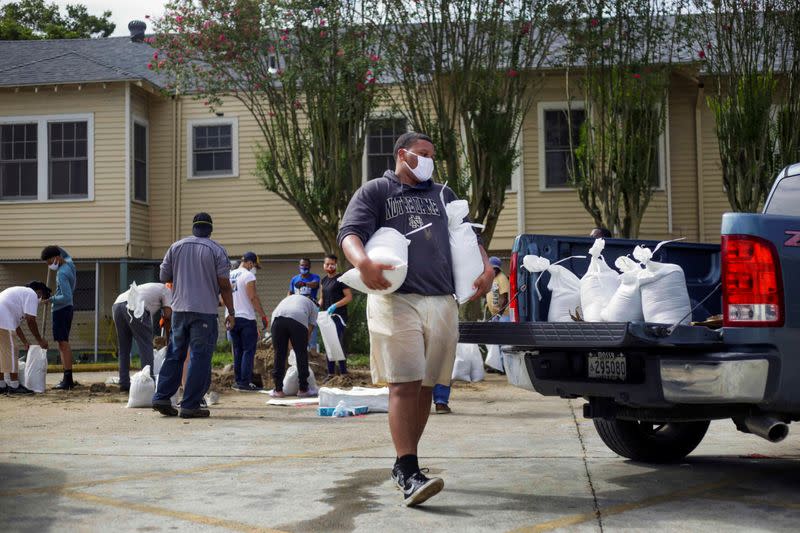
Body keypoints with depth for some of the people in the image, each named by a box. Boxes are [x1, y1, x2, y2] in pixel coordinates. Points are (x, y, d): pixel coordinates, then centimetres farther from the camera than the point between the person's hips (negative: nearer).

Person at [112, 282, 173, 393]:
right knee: (146, 345, 0)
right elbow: (167, 317, 10)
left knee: (124, 348, 15)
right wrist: (169, 340, 20)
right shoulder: (167, 291, 19)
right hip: (134, 307, -8)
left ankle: (124, 384, 16)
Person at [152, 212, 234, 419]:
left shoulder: (176, 247, 8)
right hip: (205, 311, -4)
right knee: (200, 357, -1)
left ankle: (162, 398, 11)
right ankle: (190, 405, -2)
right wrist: (231, 312, 1)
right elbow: (224, 285, -5)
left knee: (175, 354, 14)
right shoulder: (216, 250, -2)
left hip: (179, 309, 4)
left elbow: (164, 277, 11)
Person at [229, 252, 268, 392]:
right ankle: (245, 383, -7)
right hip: (246, 318, -7)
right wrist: (263, 316, -12)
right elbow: (253, 298, -16)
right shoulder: (248, 276, -10)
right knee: (248, 351, -3)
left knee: (237, 351, 13)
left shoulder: (230, 275, 13)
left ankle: (237, 381, 14)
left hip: (232, 318, 7)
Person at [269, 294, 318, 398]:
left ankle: (278, 390, 16)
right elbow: (309, 331, 22)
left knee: (279, 354, 12)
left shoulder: (288, 298, 43)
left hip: (277, 319, 3)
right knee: (302, 354, 11)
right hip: (299, 319, -3)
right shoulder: (313, 307, 32)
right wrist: (303, 345, 34)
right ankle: (303, 390, 17)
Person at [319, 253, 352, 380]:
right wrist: (318, 306, 2)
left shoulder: (340, 279, -7)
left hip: (338, 316, -7)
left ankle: (343, 373, -6)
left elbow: (349, 297, -12)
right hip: (327, 316, 7)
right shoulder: (324, 280, 15)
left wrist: (335, 306, -20)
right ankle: (331, 373, 15)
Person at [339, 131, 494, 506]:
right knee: (403, 386, -13)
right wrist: (362, 262, -25)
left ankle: (404, 464, 19)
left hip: (442, 303, 5)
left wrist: (486, 267, 7)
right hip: (396, 300, -5)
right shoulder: (375, 191, 10)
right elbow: (350, 232, -4)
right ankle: (409, 476, -18)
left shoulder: (443, 195, 25)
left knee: (426, 387, 7)